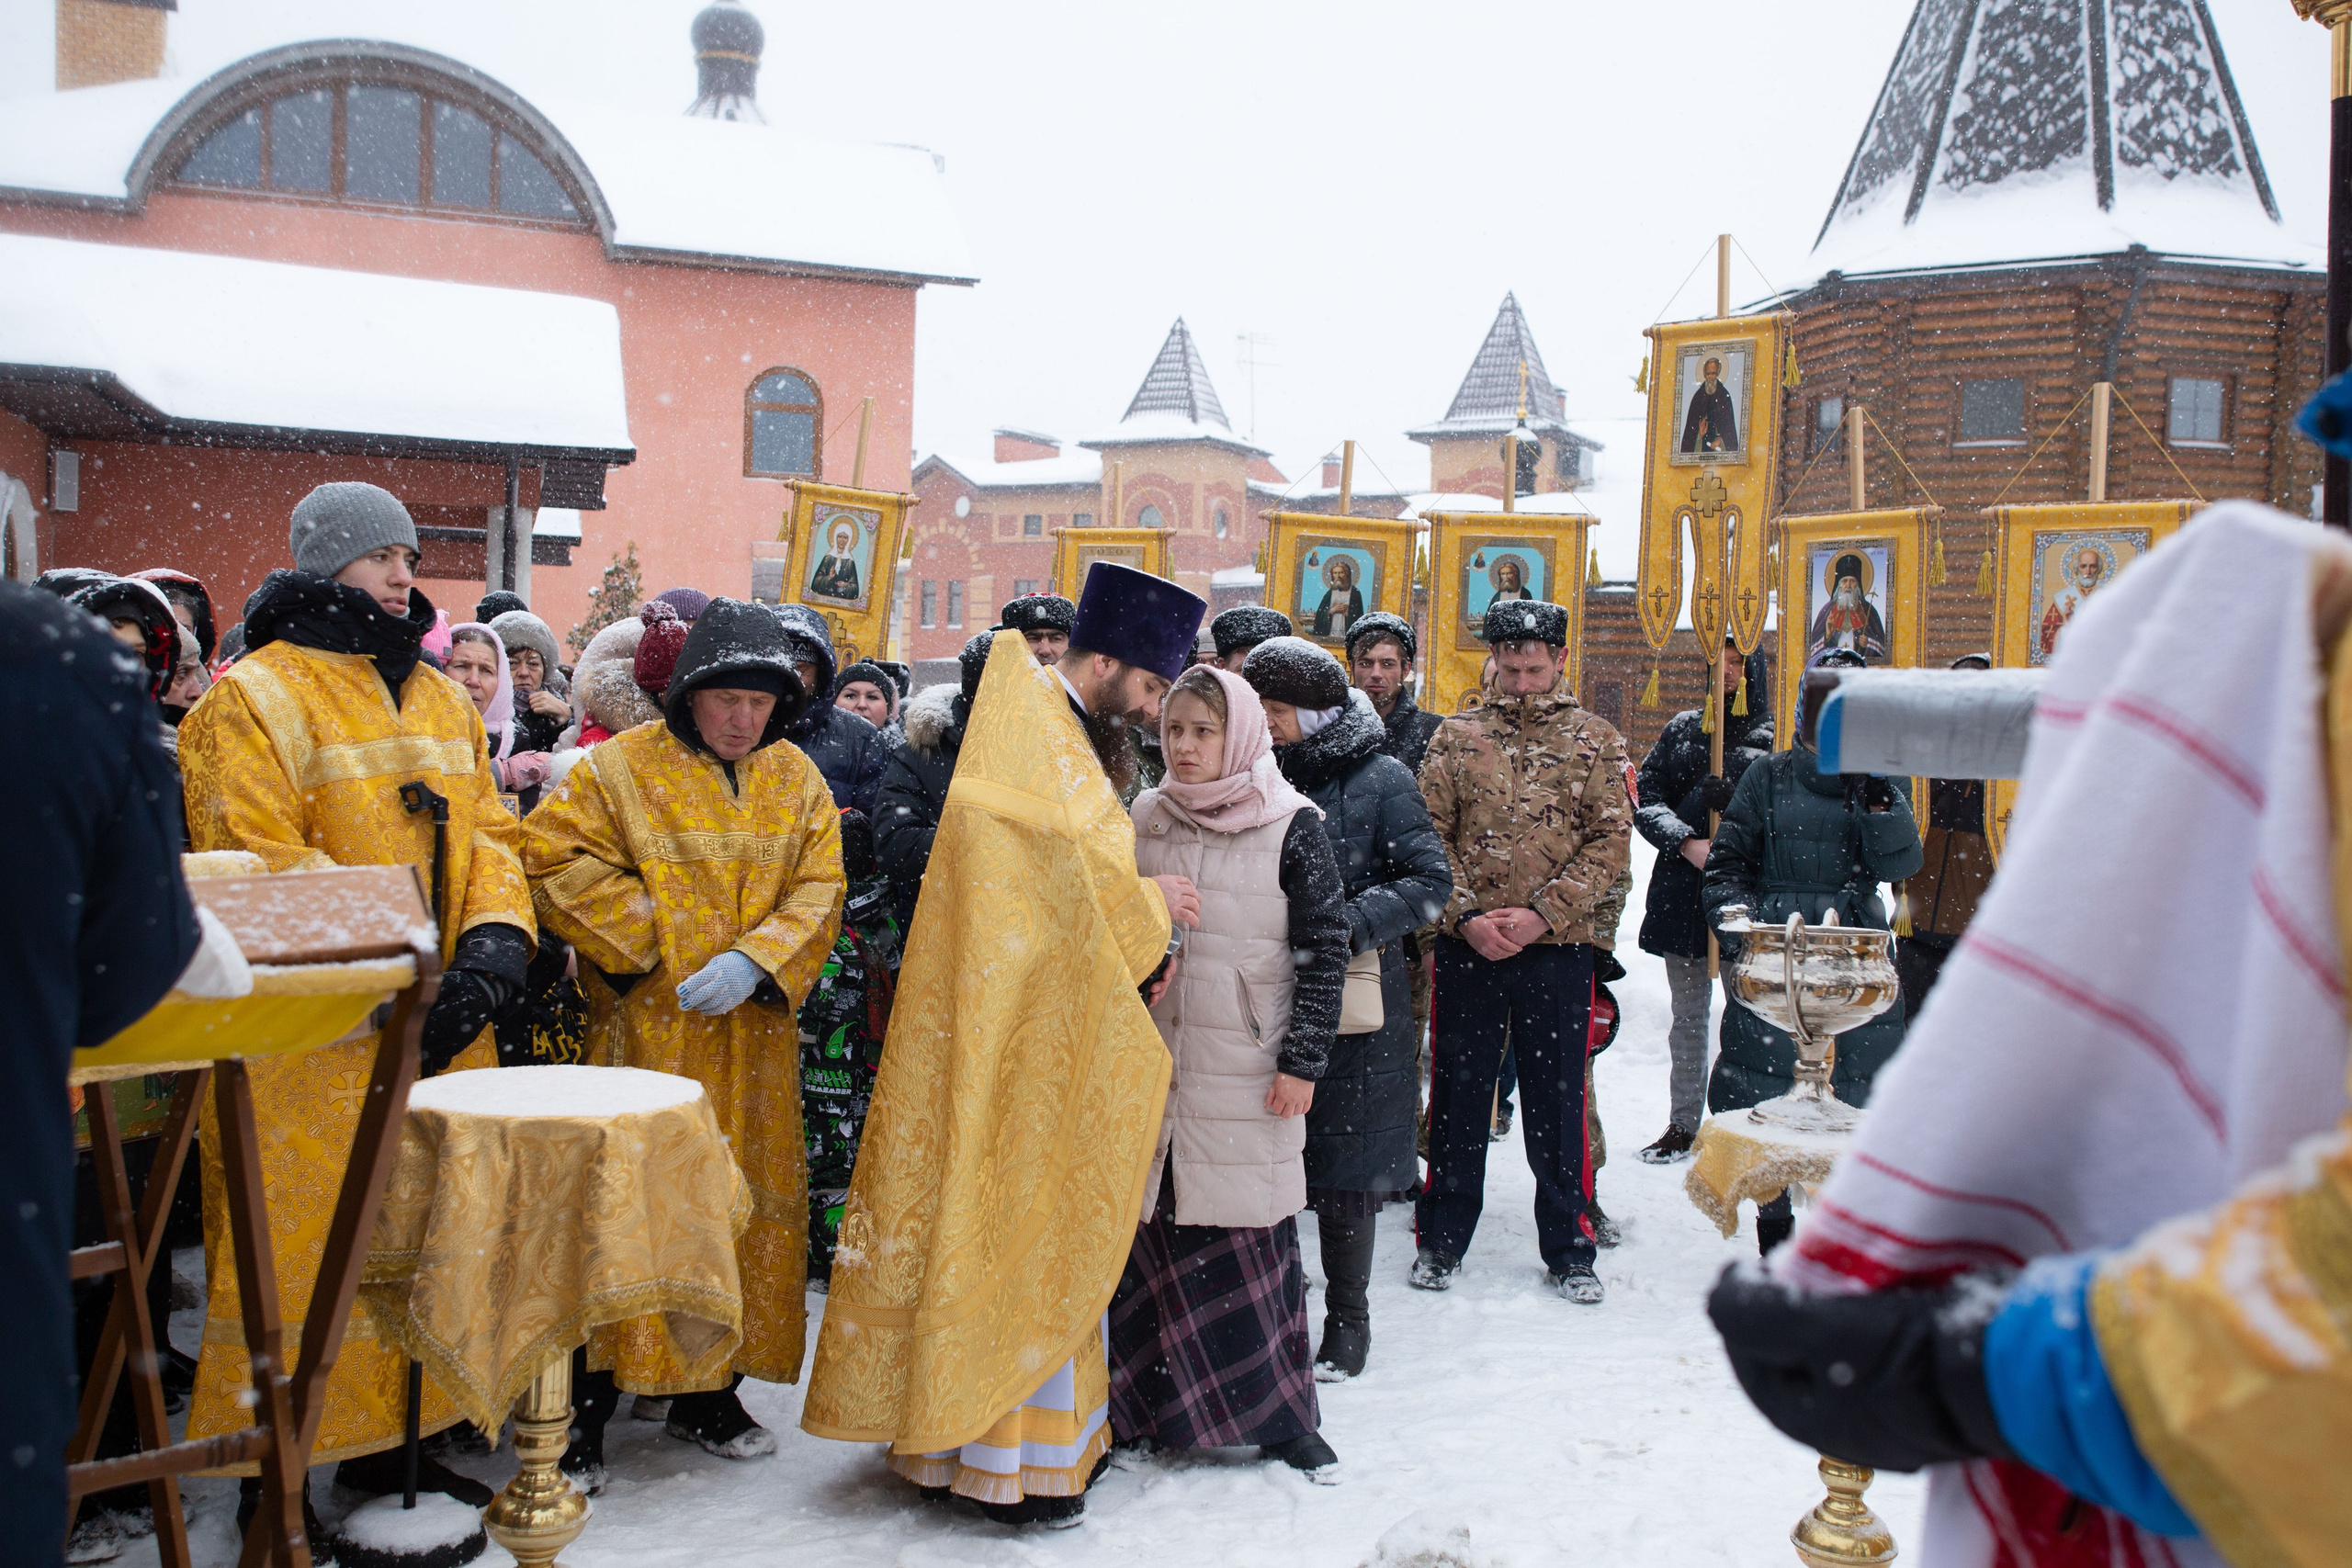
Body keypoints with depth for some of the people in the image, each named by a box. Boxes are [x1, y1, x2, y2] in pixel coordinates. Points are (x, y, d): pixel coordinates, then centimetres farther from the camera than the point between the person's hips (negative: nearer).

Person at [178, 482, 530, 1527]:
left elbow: (486, 832, 13)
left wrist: (494, 942, -7)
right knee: (302, 1248, -2)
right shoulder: (255, 697, -6)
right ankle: (273, 1475, 11)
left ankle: (388, 1444, 27)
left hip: (439, 1024, 7)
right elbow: (261, 865, -14)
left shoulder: (443, 700, 16)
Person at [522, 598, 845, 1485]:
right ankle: (587, 1406, 6)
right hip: (647, 1028, -4)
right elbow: (554, 856, -8)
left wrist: (753, 960, -14)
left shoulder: (795, 780, 8)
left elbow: (818, 890, 2)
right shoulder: (621, 768, -3)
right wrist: (645, 942, -12)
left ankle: (708, 1391, 23)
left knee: (747, 1202, 9)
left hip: (754, 1031, 4)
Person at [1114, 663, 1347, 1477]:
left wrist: (1302, 1061, -8)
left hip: (1248, 1073, -3)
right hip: (1150, 1064, 3)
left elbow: (1325, 949, -3)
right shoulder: (1142, 819, 8)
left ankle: (1279, 1411, 14)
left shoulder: (1292, 827, -3)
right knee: (1150, 1226, 5)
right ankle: (1152, 1402, 20)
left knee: (1250, 1235, 0)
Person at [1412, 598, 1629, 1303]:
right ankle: (1443, 1239, 24)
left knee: (1558, 1103, 8)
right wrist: (1465, 915, -12)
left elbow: (1610, 841, -3)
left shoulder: (1596, 740, 3)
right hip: (1466, 948, 1)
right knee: (1458, 1094, 10)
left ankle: (1568, 1249, 22)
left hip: (1557, 951, 0)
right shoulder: (1456, 737, 5)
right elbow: (1430, 837, 2)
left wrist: (1542, 914, -14)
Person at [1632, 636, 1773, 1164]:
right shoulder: (1682, 729, 9)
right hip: (1682, 895, 4)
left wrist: (1730, 798, -20)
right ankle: (1683, 1123, 22)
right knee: (1688, 1014, 12)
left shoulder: (1775, 739, -1)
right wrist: (1686, 843, -10)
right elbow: (1645, 798, 5)